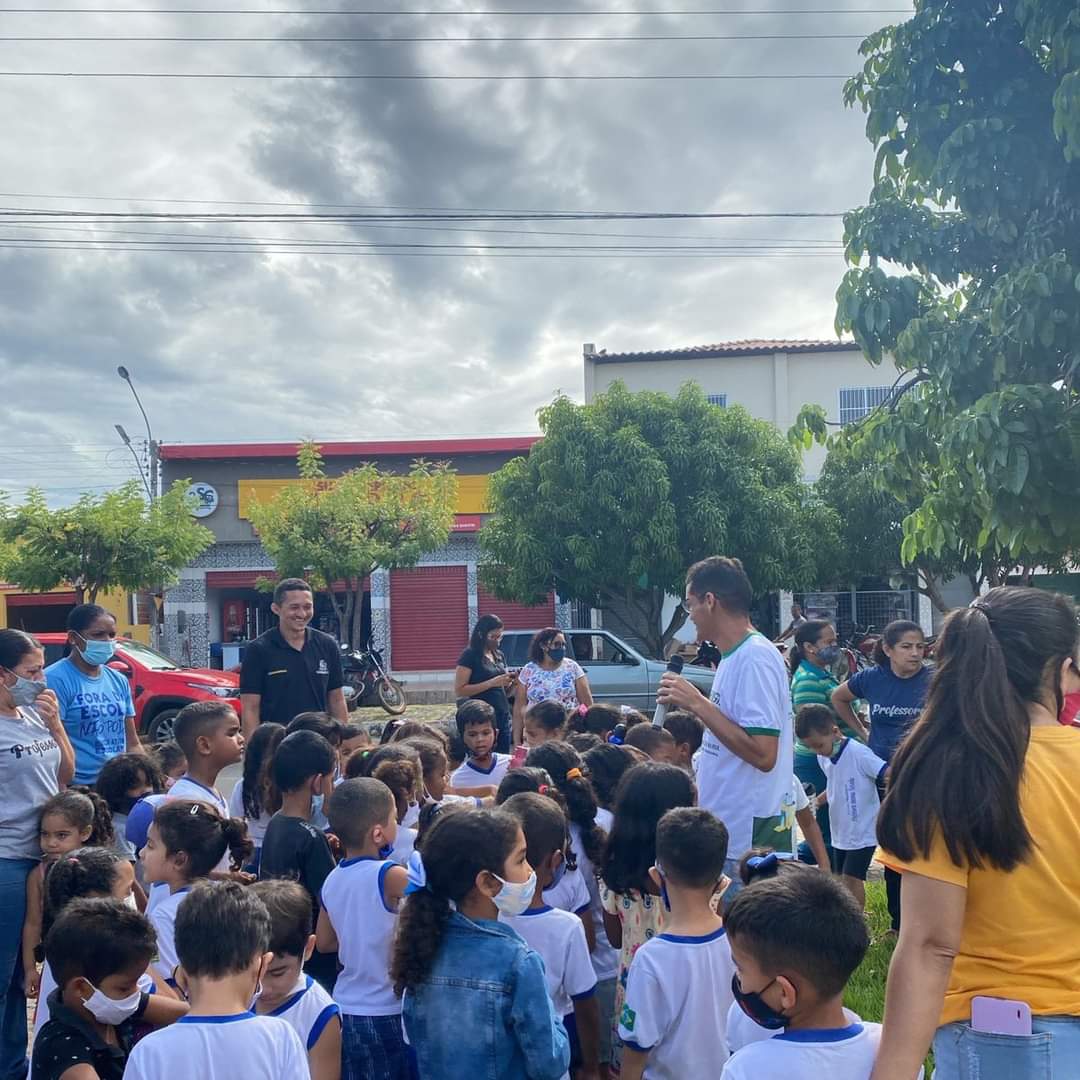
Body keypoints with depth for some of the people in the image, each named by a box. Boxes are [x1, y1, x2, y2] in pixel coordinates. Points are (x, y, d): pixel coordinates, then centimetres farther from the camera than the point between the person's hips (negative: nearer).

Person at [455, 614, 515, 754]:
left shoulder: (499, 656, 13)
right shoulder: (469, 656, -7)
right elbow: (459, 691, -14)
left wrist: (510, 682, 0)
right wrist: (492, 683, -19)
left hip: (503, 716, 6)